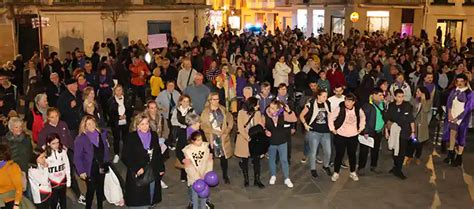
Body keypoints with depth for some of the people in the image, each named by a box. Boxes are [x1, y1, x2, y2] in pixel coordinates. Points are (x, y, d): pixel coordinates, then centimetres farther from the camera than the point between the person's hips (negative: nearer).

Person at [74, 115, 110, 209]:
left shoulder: (101, 134, -1)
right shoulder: (80, 139, -15)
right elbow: (77, 157, -13)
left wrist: (106, 164, 2)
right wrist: (81, 171, -15)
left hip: (101, 168, 5)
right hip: (90, 170, -4)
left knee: (100, 189, 19)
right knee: (91, 190, 6)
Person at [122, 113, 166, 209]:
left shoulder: (154, 135, 5)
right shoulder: (131, 137, -9)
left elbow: (158, 153, 14)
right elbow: (125, 157, -9)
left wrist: (161, 168, 10)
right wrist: (136, 169, -17)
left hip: (153, 174, 4)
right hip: (138, 175, -4)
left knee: (150, 201, 13)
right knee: (138, 201, 0)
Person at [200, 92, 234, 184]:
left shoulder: (222, 109, 8)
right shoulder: (206, 111, -2)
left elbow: (230, 119, 12)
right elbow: (203, 125, -8)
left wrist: (228, 129, 0)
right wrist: (214, 131, -14)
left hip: (223, 137, 2)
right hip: (212, 137, -2)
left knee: (224, 156, 4)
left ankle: (225, 175, 18)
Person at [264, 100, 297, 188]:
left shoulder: (282, 114, -14)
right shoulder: (265, 115, -17)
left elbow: (294, 119, -8)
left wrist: (289, 111, -22)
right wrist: (266, 131, -21)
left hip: (282, 141, 0)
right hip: (271, 142, 0)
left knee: (284, 160, 7)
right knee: (272, 159, 18)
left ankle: (287, 179, 21)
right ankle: (273, 176, 39)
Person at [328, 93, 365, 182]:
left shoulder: (358, 110, -4)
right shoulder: (339, 109, -15)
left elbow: (362, 117, 16)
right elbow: (331, 117, -6)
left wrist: (361, 128, 12)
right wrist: (332, 129, -6)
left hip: (353, 136, 3)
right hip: (340, 136, -3)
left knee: (352, 154, 12)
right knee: (339, 154, 2)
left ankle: (353, 172, 28)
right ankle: (336, 173, 16)